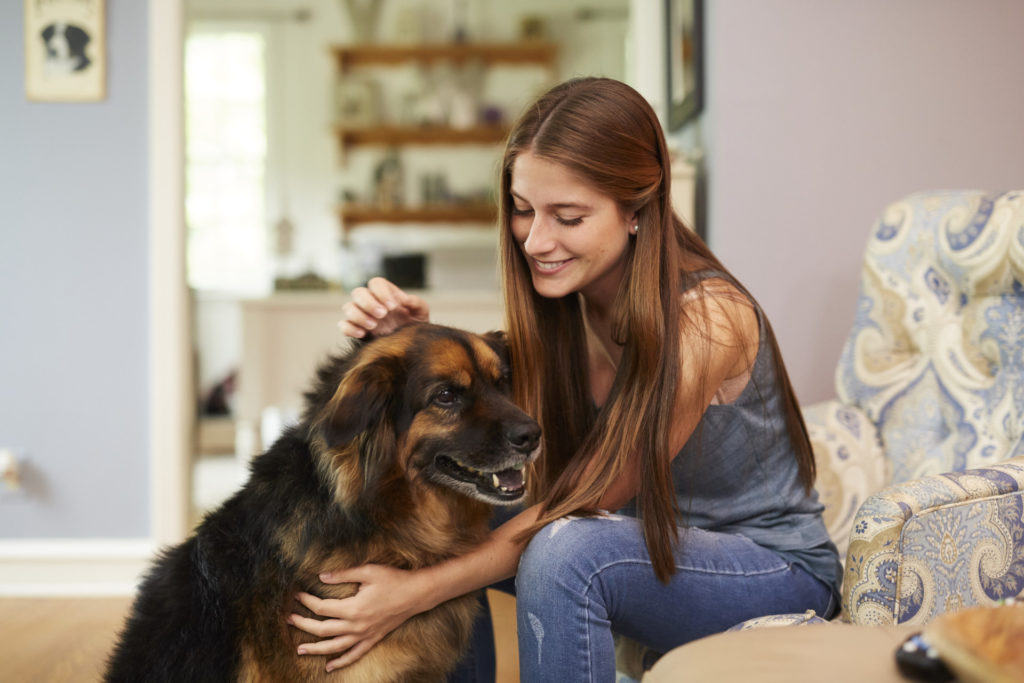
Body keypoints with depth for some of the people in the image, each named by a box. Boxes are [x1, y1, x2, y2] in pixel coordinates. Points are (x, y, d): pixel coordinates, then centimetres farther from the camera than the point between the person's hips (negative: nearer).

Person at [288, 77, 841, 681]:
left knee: (565, 552, -33)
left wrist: (416, 592, -28)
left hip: (781, 568, -6)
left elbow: (583, 501, -25)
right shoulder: (563, 300, -7)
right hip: (654, 543, 6)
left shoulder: (705, 321, -28)